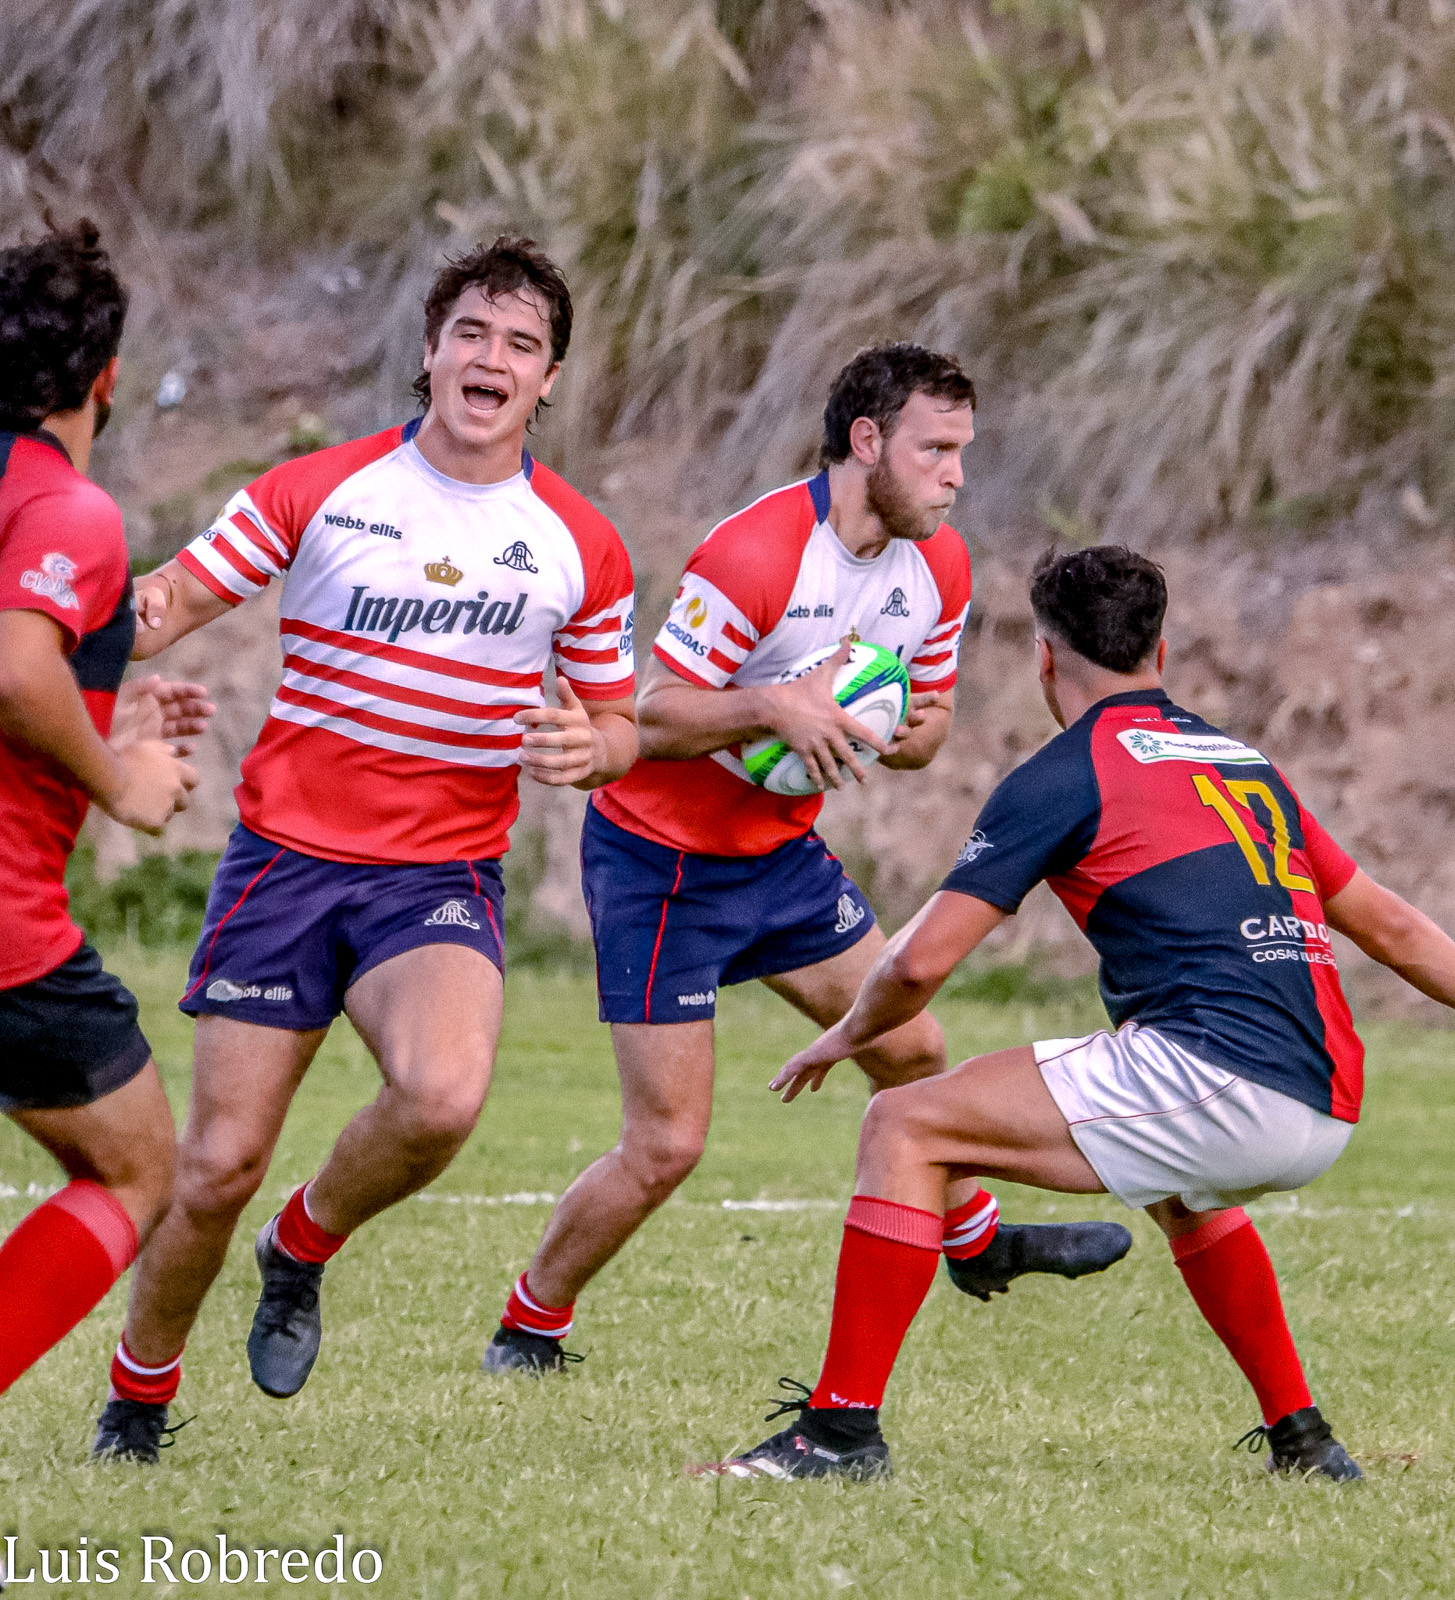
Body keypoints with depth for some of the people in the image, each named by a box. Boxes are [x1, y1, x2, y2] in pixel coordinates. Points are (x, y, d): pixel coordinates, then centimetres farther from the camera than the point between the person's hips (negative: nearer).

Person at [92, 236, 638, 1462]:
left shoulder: (581, 547, 5)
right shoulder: (315, 493, 1)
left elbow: (619, 722, 14)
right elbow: (168, 604, 1)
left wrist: (591, 746, -10)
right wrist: (137, 617, -23)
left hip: (443, 879, 0)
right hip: (286, 855, 0)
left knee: (442, 1099, -30)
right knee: (221, 1165, -4)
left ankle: (305, 1248, 2)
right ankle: (138, 1396, 22)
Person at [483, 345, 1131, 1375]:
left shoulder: (939, 566, -2)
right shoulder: (753, 555, -27)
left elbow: (928, 718, 9)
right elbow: (651, 716, -24)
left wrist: (902, 730, -14)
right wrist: (775, 707, -37)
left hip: (783, 853, 8)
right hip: (659, 861, -7)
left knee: (912, 1048, 15)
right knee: (667, 1145, -7)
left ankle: (974, 1240, 41)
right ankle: (528, 1330, 12)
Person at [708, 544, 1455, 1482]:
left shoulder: (1067, 777, 4)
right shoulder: (1247, 763, 25)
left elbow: (921, 961, 1)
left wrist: (847, 1036, 20)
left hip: (1216, 1072, -8)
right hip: (1325, 1113, 8)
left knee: (907, 1129, 0)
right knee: (1179, 1187, 41)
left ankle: (841, 1427, -6)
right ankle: (1300, 1436, 39)